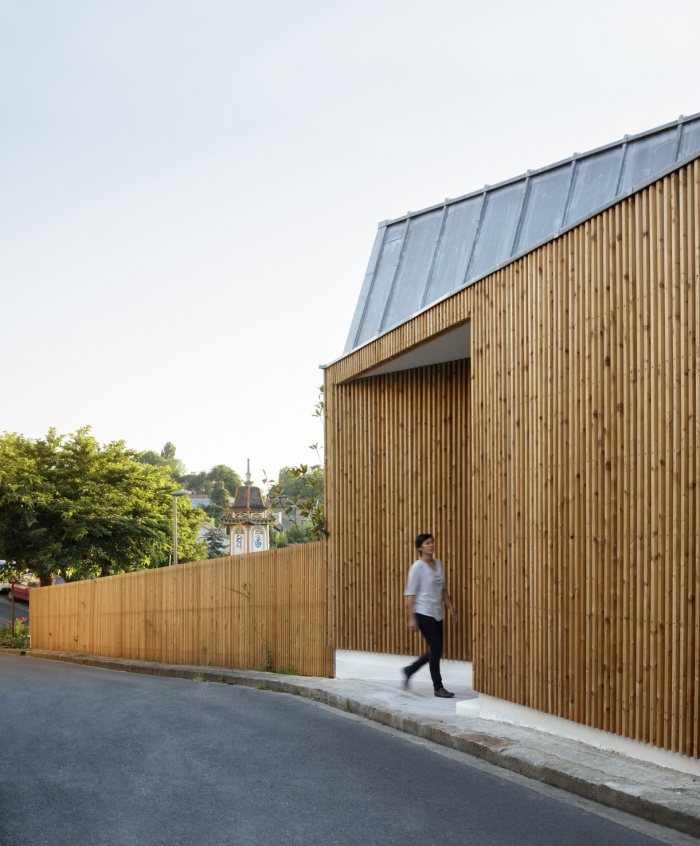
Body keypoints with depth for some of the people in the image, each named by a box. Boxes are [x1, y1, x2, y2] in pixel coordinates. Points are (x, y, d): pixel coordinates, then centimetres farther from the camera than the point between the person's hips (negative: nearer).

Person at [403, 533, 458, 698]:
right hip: (423, 613, -7)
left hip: (437, 614, 7)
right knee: (436, 649, -8)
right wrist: (411, 618, -16)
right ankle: (438, 687, 2)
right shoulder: (417, 566, -10)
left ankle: (409, 670, 29)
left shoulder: (438, 563, 10)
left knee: (435, 651, 9)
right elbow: (410, 593, -12)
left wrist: (451, 608, 14)